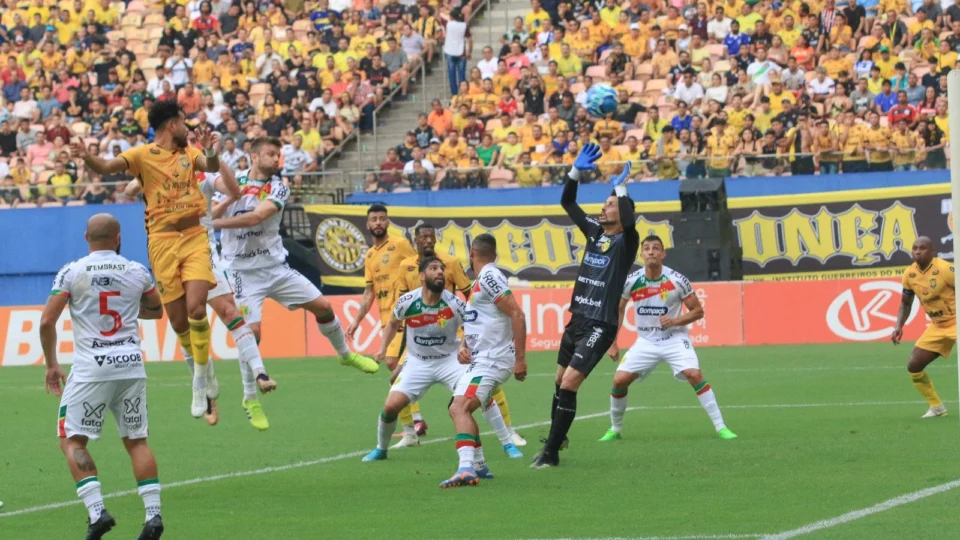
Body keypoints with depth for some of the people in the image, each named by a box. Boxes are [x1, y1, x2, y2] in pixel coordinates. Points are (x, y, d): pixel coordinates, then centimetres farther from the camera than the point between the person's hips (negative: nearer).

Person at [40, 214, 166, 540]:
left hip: (91, 367, -3)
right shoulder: (137, 273, 6)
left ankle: (97, 512, -11)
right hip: (131, 364, 3)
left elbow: (47, 322, -7)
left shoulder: (72, 272, -4)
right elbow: (156, 311, 24)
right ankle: (153, 512, 2)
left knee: (72, 441, 5)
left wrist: (51, 365, 4)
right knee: (137, 440, 13)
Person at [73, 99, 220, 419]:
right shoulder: (142, 155, 0)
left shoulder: (188, 152, 11)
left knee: (195, 308, -15)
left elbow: (212, 167, -7)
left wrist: (210, 152, -29)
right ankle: (201, 370, 25)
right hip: (162, 240, -1)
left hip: (195, 237, 1)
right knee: (177, 320, 1)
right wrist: (87, 158, -34)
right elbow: (106, 167, -13)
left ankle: (200, 383, -3)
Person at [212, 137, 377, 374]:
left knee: (323, 307, 4)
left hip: (276, 265, 3)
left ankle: (345, 354, 28)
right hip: (243, 272, -3)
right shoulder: (234, 180, -1)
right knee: (251, 330, -17)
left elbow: (256, 217, -20)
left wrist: (214, 223, -26)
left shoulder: (279, 188, -3)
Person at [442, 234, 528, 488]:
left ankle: (466, 468, -40)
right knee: (458, 409, 20)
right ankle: (477, 466, 26)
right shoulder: (478, 282, 19)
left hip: (492, 359, -11)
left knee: (461, 407, -26)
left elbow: (517, 314, -18)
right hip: (479, 359, 11)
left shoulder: (489, 277, -11)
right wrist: (463, 345, 6)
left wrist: (520, 358, -20)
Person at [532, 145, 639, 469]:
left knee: (568, 385, -14)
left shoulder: (625, 242, -9)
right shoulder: (594, 231, 10)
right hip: (577, 320, 7)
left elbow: (629, 222, -32)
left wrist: (621, 188, -22)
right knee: (560, 381, 16)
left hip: (599, 326, -7)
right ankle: (556, 437, 36)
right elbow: (567, 202, 15)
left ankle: (551, 452, -8)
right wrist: (576, 171, 3)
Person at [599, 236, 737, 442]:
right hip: (646, 341, 3)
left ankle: (721, 427, -18)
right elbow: (617, 310, 8)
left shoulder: (677, 280, -14)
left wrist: (675, 321, -22)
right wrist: (612, 343, 5)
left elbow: (698, 311, -5)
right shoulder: (631, 281, -8)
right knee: (619, 380, -10)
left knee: (694, 374, -25)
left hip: (675, 338, -3)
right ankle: (615, 429, 13)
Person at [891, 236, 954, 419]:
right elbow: (906, 304, 13)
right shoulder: (909, 274, -1)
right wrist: (899, 326, -1)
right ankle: (937, 407, 20)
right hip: (937, 326, 7)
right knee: (913, 366, 3)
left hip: (956, 321, -7)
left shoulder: (945, 269, -21)